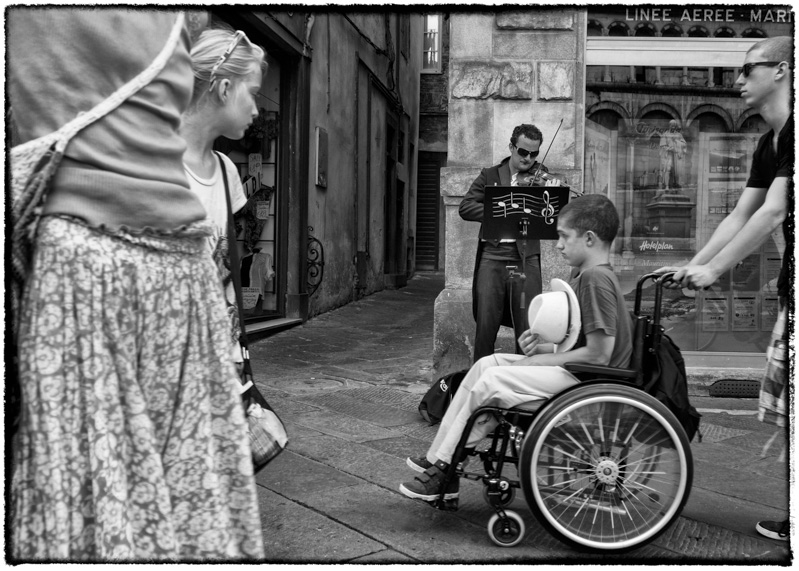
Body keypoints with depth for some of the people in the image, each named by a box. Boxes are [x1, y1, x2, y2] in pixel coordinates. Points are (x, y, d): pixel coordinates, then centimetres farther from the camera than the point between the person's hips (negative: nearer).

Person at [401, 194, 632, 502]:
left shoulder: (595, 278, -20)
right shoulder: (583, 274, 12)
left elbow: (598, 354, -24)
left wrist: (539, 359, -15)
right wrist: (541, 346, 0)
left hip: (586, 380, -10)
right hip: (572, 371, 10)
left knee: (491, 381, -17)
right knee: (487, 363, 4)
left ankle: (445, 471, -4)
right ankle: (438, 457, 4)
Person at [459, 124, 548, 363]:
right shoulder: (490, 175, 13)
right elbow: (465, 208, 1)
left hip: (526, 258, 0)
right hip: (492, 256, 0)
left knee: (528, 326, 0)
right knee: (486, 323, -2)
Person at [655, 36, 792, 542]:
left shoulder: (794, 133, -16)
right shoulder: (770, 144, 13)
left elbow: (772, 214, -23)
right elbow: (740, 216, 14)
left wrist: (714, 269, -21)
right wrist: (690, 266, 8)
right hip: (791, 289, 9)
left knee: (790, 405, -3)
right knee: (781, 401, 11)